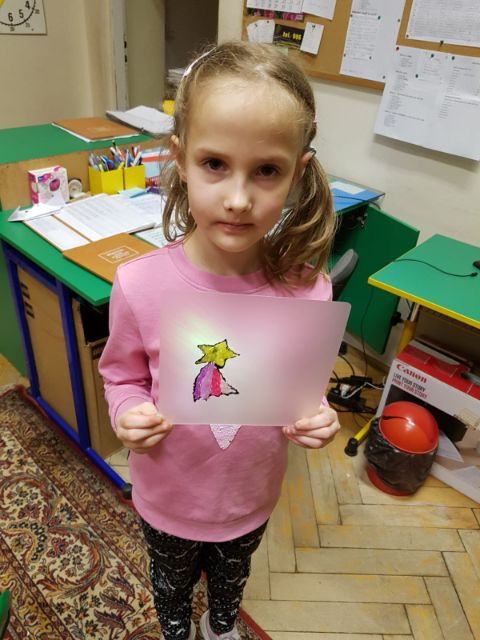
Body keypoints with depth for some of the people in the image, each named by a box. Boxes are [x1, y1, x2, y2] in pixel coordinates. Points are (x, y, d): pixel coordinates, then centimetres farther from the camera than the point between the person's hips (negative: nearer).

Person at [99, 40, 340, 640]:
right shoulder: (139, 284, -29)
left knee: (231, 578, 36)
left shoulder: (305, 289, -25)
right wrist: (130, 413, -30)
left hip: (251, 495, 2)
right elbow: (123, 375, -10)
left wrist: (316, 416, -26)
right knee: (171, 584, 33)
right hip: (169, 495, -1)